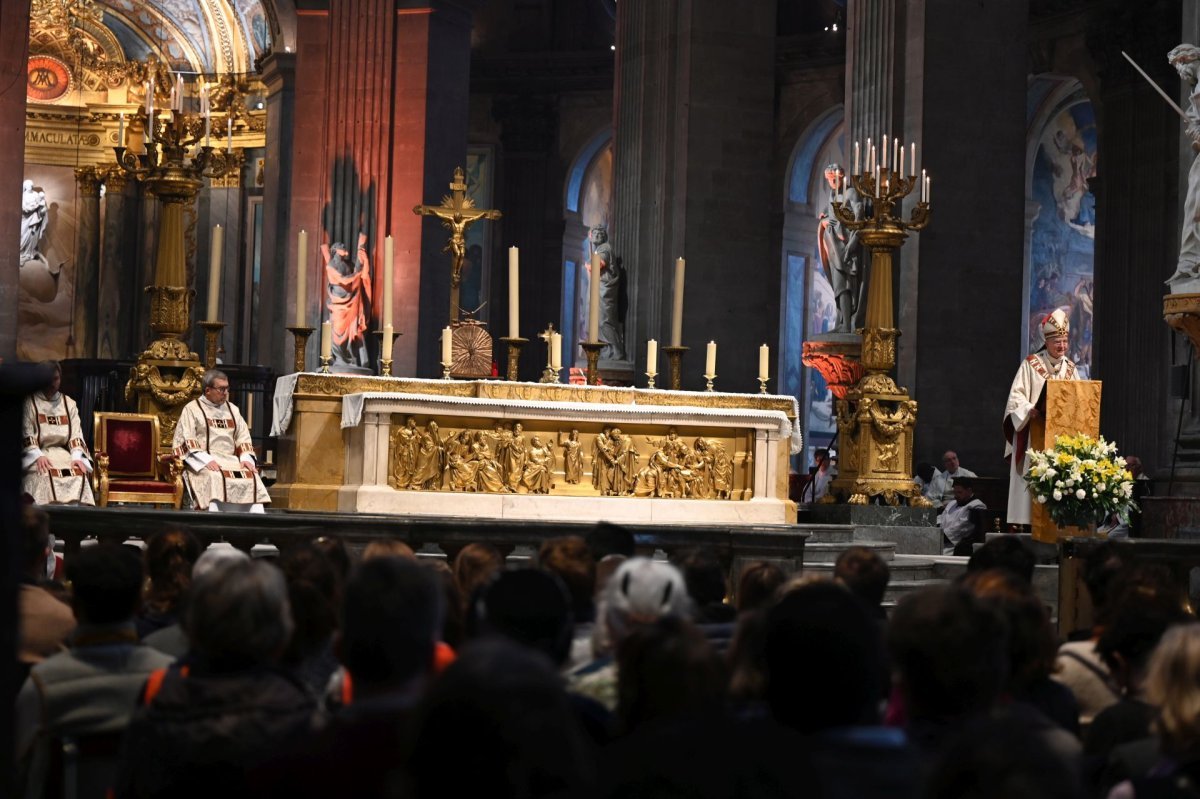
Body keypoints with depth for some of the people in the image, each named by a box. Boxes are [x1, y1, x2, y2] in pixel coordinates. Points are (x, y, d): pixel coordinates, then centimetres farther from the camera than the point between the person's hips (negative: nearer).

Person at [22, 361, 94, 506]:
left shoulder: (69, 404, 16)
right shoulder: (30, 403, 5)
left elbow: (76, 434, 8)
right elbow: (26, 435, -3)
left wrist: (77, 457, -10)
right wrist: (38, 456, -19)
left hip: (63, 454, 3)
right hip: (38, 453, -3)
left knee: (79, 475, -30)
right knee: (45, 476, -36)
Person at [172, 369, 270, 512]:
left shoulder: (232, 409, 21)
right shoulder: (191, 409, 6)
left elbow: (243, 437, 16)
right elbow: (186, 441, -4)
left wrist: (246, 458, -4)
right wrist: (206, 460, -19)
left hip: (231, 461, 4)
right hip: (202, 462, -4)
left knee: (252, 478, -23)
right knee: (215, 479, -36)